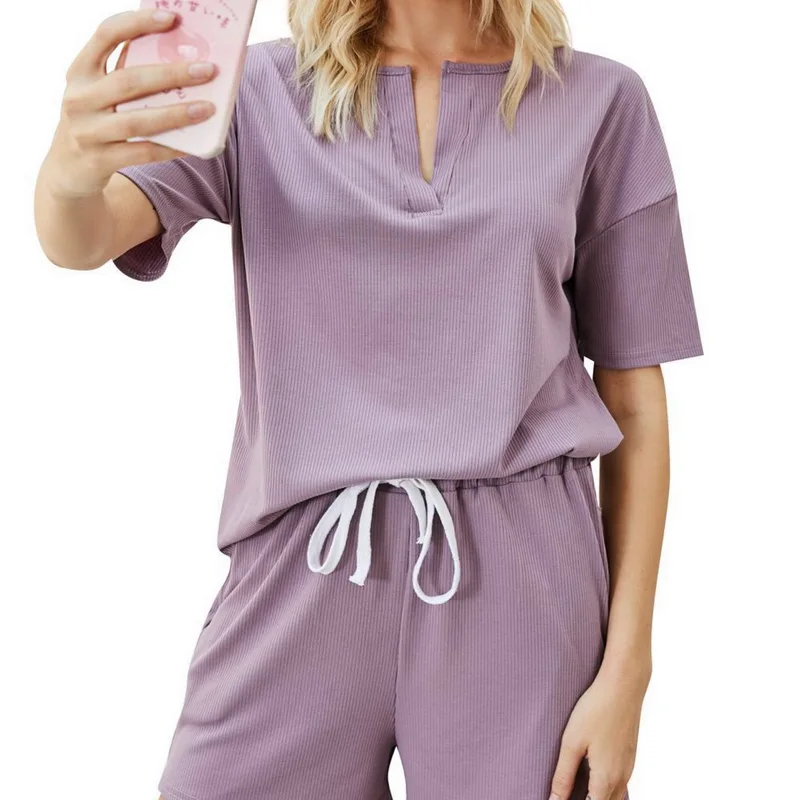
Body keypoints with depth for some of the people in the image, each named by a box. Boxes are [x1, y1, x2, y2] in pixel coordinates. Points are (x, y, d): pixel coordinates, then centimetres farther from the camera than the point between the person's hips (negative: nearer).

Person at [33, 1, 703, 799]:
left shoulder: (600, 101, 3)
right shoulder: (260, 90, 5)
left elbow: (633, 398, 2)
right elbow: (81, 239, -9)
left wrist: (626, 669, -2)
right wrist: (70, 166, -34)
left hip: (517, 574, 0)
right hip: (305, 565, 1)